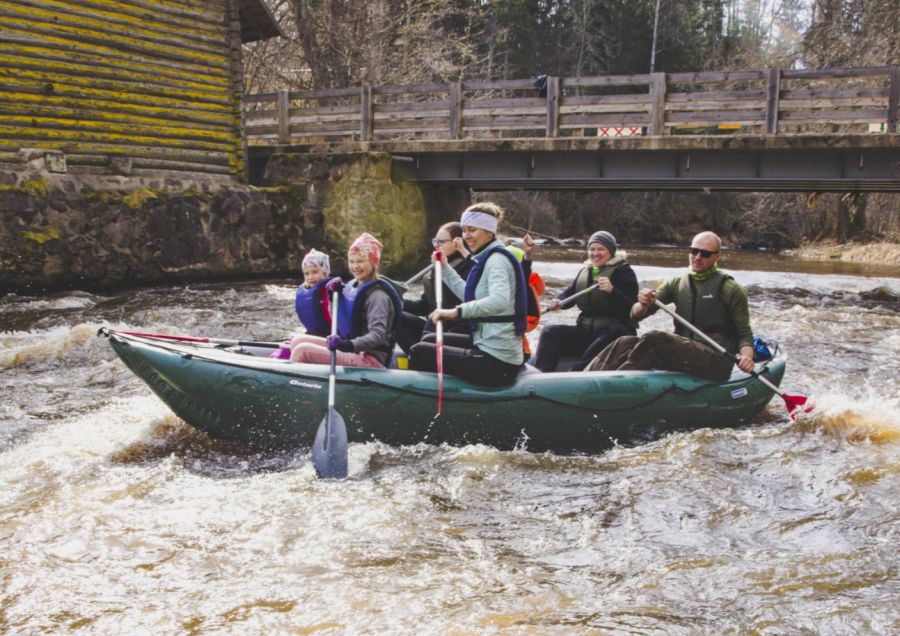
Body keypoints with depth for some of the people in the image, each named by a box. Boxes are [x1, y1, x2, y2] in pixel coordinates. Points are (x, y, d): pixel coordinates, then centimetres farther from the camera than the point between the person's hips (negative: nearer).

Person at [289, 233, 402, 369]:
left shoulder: (377, 294, -14)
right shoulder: (353, 285, 13)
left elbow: (378, 335, -25)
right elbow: (338, 319, 25)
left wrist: (350, 345, -40)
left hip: (369, 359, -10)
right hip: (351, 351, 10)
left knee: (303, 351, -20)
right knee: (298, 342, 7)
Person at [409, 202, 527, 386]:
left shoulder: (496, 259, -16)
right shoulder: (488, 258, 13)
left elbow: (500, 300, -35)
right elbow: (470, 297, 22)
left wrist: (456, 312, -44)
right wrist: (445, 268, 19)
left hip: (497, 363, -10)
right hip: (488, 345, 10)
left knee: (420, 352, -4)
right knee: (430, 341, 23)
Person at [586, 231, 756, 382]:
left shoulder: (731, 291, 2)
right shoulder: (676, 284, 14)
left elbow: (745, 334, 2)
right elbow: (636, 315, 8)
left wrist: (746, 355, -21)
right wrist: (643, 305, -17)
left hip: (717, 362, -5)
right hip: (683, 356, 5)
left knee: (654, 340, -30)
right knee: (626, 344, -19)